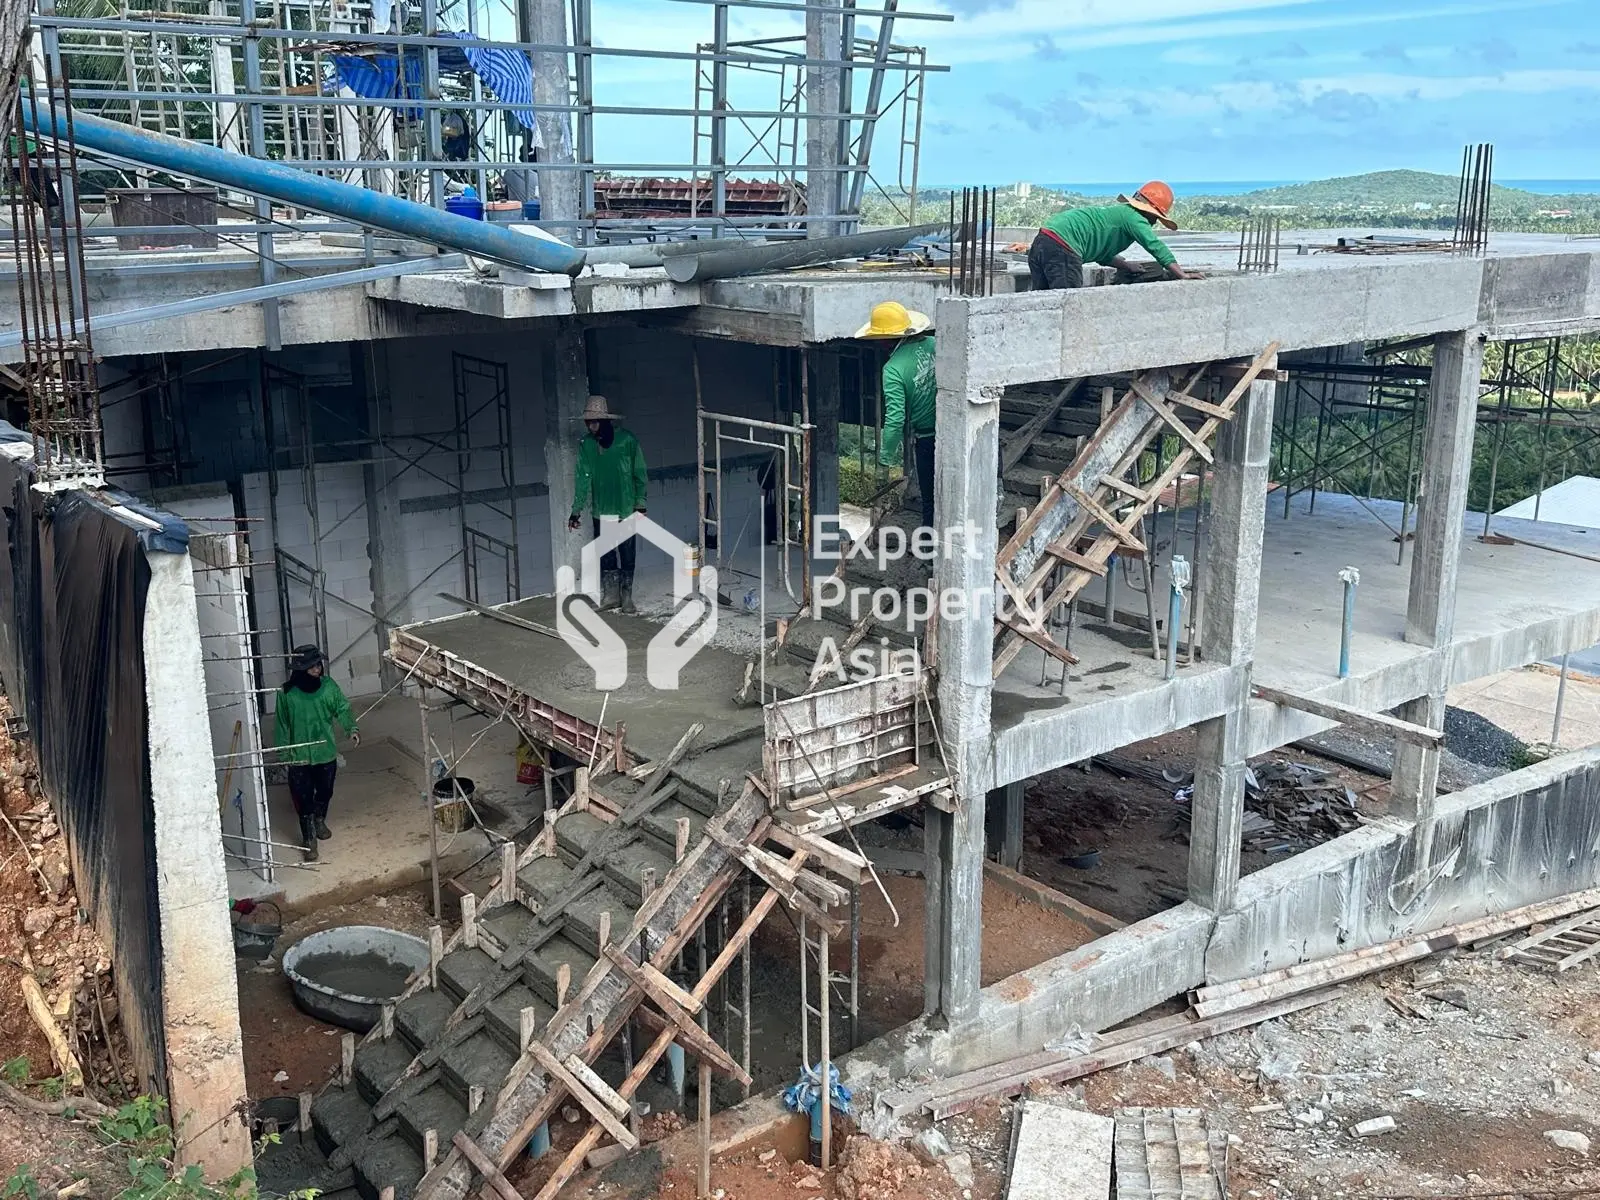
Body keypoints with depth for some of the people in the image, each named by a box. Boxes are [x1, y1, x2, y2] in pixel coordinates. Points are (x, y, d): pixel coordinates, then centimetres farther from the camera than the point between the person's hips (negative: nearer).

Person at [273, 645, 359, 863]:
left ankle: (320, 821, 50)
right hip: (300, 757, -3)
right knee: (304, 800, 3)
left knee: (325, 792, 22)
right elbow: (281, 726, -6)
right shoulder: (287, 693, -15)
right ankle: (309, 841, 18)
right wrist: (283, 754, -6)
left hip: (326, 753, 3)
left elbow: (342, 708, -7)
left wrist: (352, 728, -26)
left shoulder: (328, 686, -9)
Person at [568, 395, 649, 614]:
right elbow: (583, 479, -1)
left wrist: (640, 504, -6)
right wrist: (577, 510, -6)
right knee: (605, 556, 6)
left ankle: (626, 596, 14)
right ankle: (610, 595, 16)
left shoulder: (627, 441, -9)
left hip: (626, 511, -2)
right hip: (601, 512, 3)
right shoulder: (586, 445, -1)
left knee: (627, 555, 3)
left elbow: (640, 475, -3)